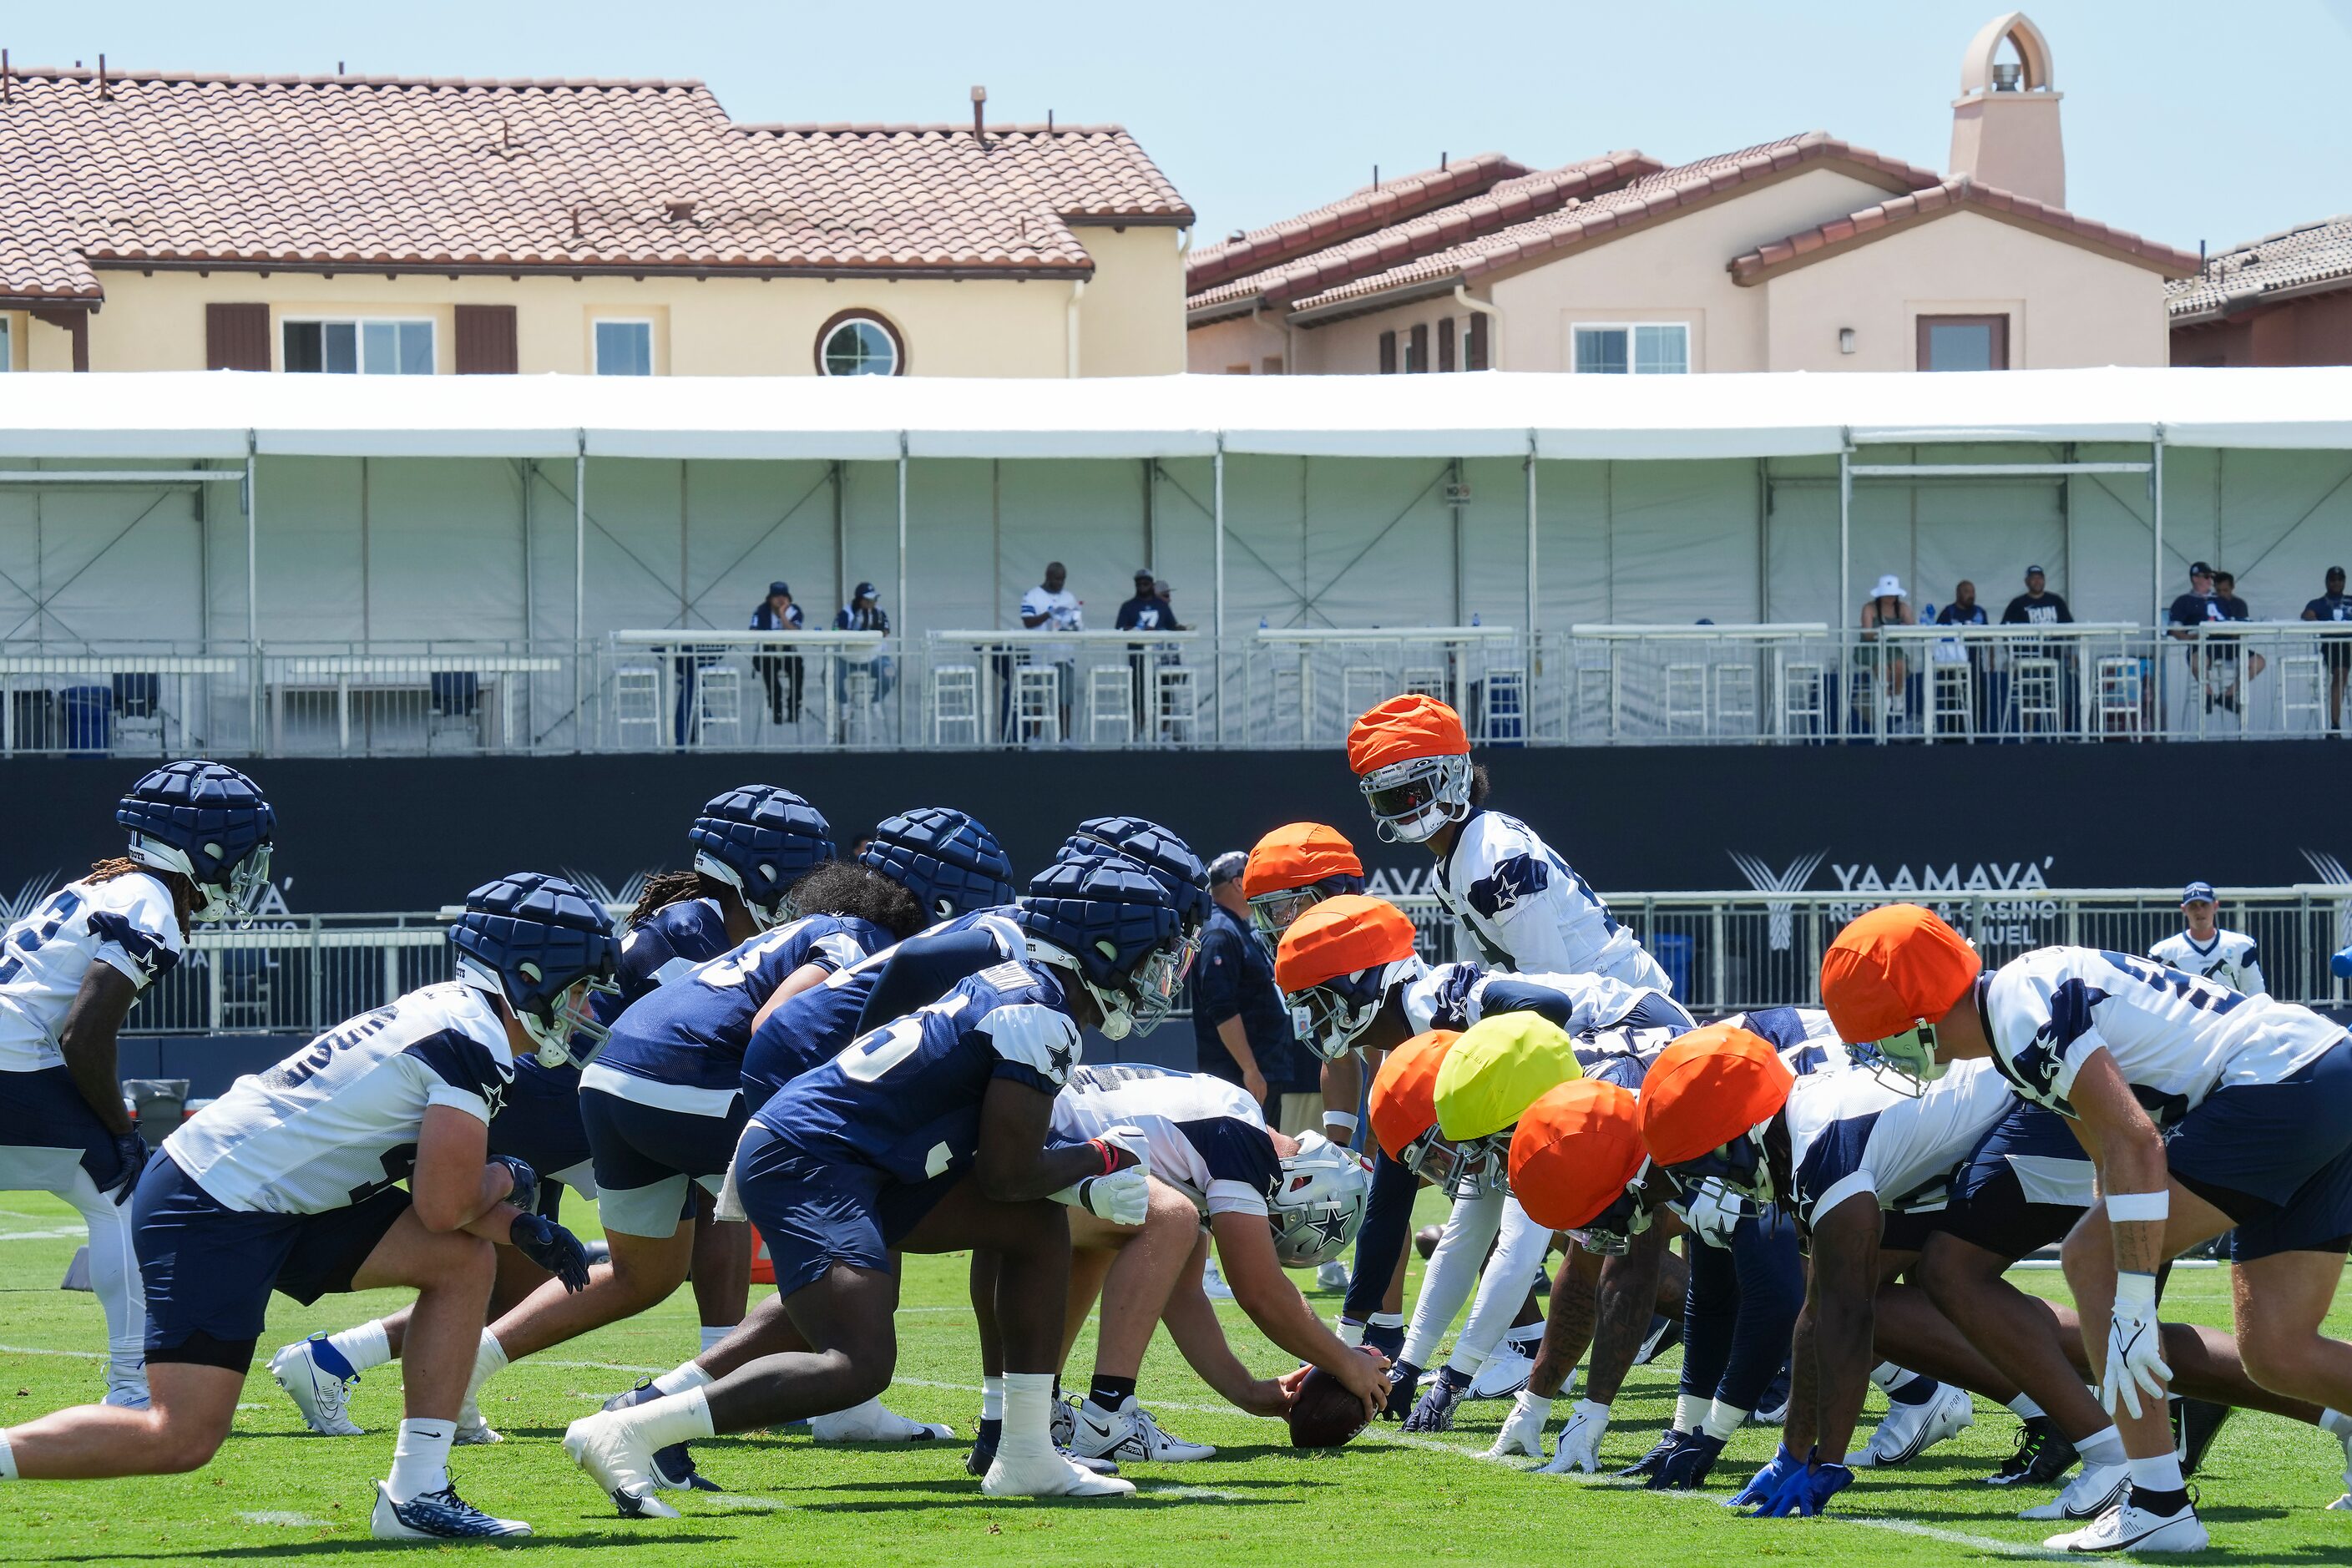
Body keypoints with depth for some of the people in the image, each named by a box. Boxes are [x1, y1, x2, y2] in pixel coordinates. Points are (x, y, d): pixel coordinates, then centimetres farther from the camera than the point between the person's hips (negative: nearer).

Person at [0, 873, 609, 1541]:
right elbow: (443, 1208, -14)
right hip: (212, 1212, -10)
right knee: (181, 1440, -14)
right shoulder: (472, 1045, -16)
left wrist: (519, 1228, 7)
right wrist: (508, 1182, 6)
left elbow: (430, 1182, 20)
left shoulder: (451, 1013, 14)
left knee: (463, 1262, 7)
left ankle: (416, 1494, 6)